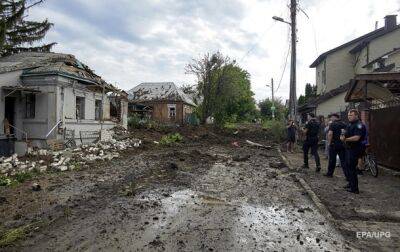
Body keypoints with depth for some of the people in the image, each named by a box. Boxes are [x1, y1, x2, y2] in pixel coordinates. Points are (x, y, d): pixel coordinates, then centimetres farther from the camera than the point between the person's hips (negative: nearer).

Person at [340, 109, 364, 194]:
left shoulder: (359, 125, -15)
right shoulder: (349, 124, 15)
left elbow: (356, 138, -26)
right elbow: (346, 135, 22)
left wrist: (346, 139, -15)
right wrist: (343, 137, -1)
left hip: (354, 150, -10)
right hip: (348, 149, 10)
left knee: (352, 168, -6)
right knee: (348, 167, 18)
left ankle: (354, 188, 2)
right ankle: (350, 184, 31)